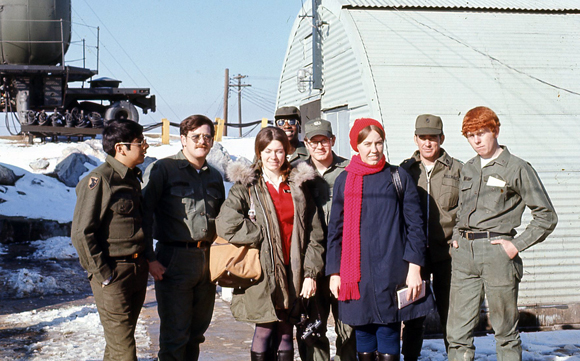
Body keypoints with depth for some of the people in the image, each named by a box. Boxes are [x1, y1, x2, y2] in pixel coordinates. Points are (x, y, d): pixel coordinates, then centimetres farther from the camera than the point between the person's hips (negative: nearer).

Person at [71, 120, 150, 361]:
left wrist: (145, 262, 15)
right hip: (113, 274, -8)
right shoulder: (100, 180, -15)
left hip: (137, 273, 8)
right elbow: (81, 233, -16)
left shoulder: (132, 178, 12)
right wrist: (102, 274, -15)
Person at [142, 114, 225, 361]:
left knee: (197, 331, 13)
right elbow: (144, 213, -8)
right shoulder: (162, 169, -3)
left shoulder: (214, 176, 16)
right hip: (174, 259, -6)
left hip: (207, 258, 6)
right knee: (175, 333, -4)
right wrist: (149, 258, -14)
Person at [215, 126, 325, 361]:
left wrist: (311, 273, 1)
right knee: (264, 332, -2)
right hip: (262, 274, -3)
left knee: (285, 334, 8)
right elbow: (226, 225, -13)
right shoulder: (247, 186, 2)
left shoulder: (298, 185, 12)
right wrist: (264, 237, -9)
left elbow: (313, 233, 9)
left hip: (293, 271, 3)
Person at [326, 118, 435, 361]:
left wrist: (414, 268, -5)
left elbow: (414, 225, 4)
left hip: (391, 273, -2)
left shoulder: (399, 178, 6)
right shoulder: (344, 181, 10)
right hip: (356, 274, 2)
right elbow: (335, 229, 12)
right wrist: (334, 272, 6)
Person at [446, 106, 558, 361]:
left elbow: (546, 216, -2)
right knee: (458, 330, 2)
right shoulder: (468, 169, 16)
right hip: (463, 254, 5)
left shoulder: (517, 168, -2)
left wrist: (517, 245, -9)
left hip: (496, 252, -5)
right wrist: (456, 237, 14)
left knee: (505, 331, 4)